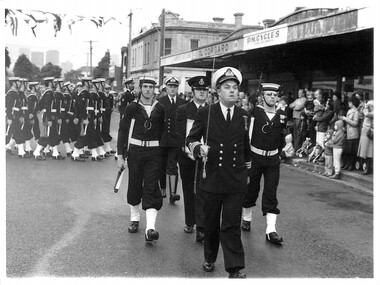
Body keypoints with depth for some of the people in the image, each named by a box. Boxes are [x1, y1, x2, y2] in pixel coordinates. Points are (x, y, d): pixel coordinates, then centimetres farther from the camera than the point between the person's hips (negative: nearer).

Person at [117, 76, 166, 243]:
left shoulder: (160, 109, 3)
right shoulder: (132, 108, -1)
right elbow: (123, 131, 0)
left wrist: (164, 153, 11)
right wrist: (120, 155, -4)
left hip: (154, 152, 0)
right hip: (135, 150, 0)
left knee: (151, 187, -8)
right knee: (134, 185, 10)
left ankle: (150, 228, -13)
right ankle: (135, 219, 30)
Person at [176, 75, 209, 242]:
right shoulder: (183, 110, 5)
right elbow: (179, 133, 0)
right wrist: (186, 149, -13)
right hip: (187, 156, 1)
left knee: (201, 191, -8)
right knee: (188, 190, 12)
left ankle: (201, 229, -10)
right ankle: (189, 222, 27)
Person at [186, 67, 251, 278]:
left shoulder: (244, 116, 5)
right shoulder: (205, 113, -3)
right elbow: (191, 139, 2)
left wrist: (247, 170, 20)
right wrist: (199, 148, -19)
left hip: (236, 181, 0)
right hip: (212, 179, 0)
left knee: (232, 225, -3)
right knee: (211, 222, 14)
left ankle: (235, 269, 3)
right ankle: (210, 259, 35)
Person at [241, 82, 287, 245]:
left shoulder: (282, 115, 2)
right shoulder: (255, 112, -9)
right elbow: (248, 134, -8)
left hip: (273, 158, 2)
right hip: (255, 156, -2)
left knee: (271, 193, -1)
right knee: (251, 189, 12)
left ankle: (271, 230, -2)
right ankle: (246, 219, 34)